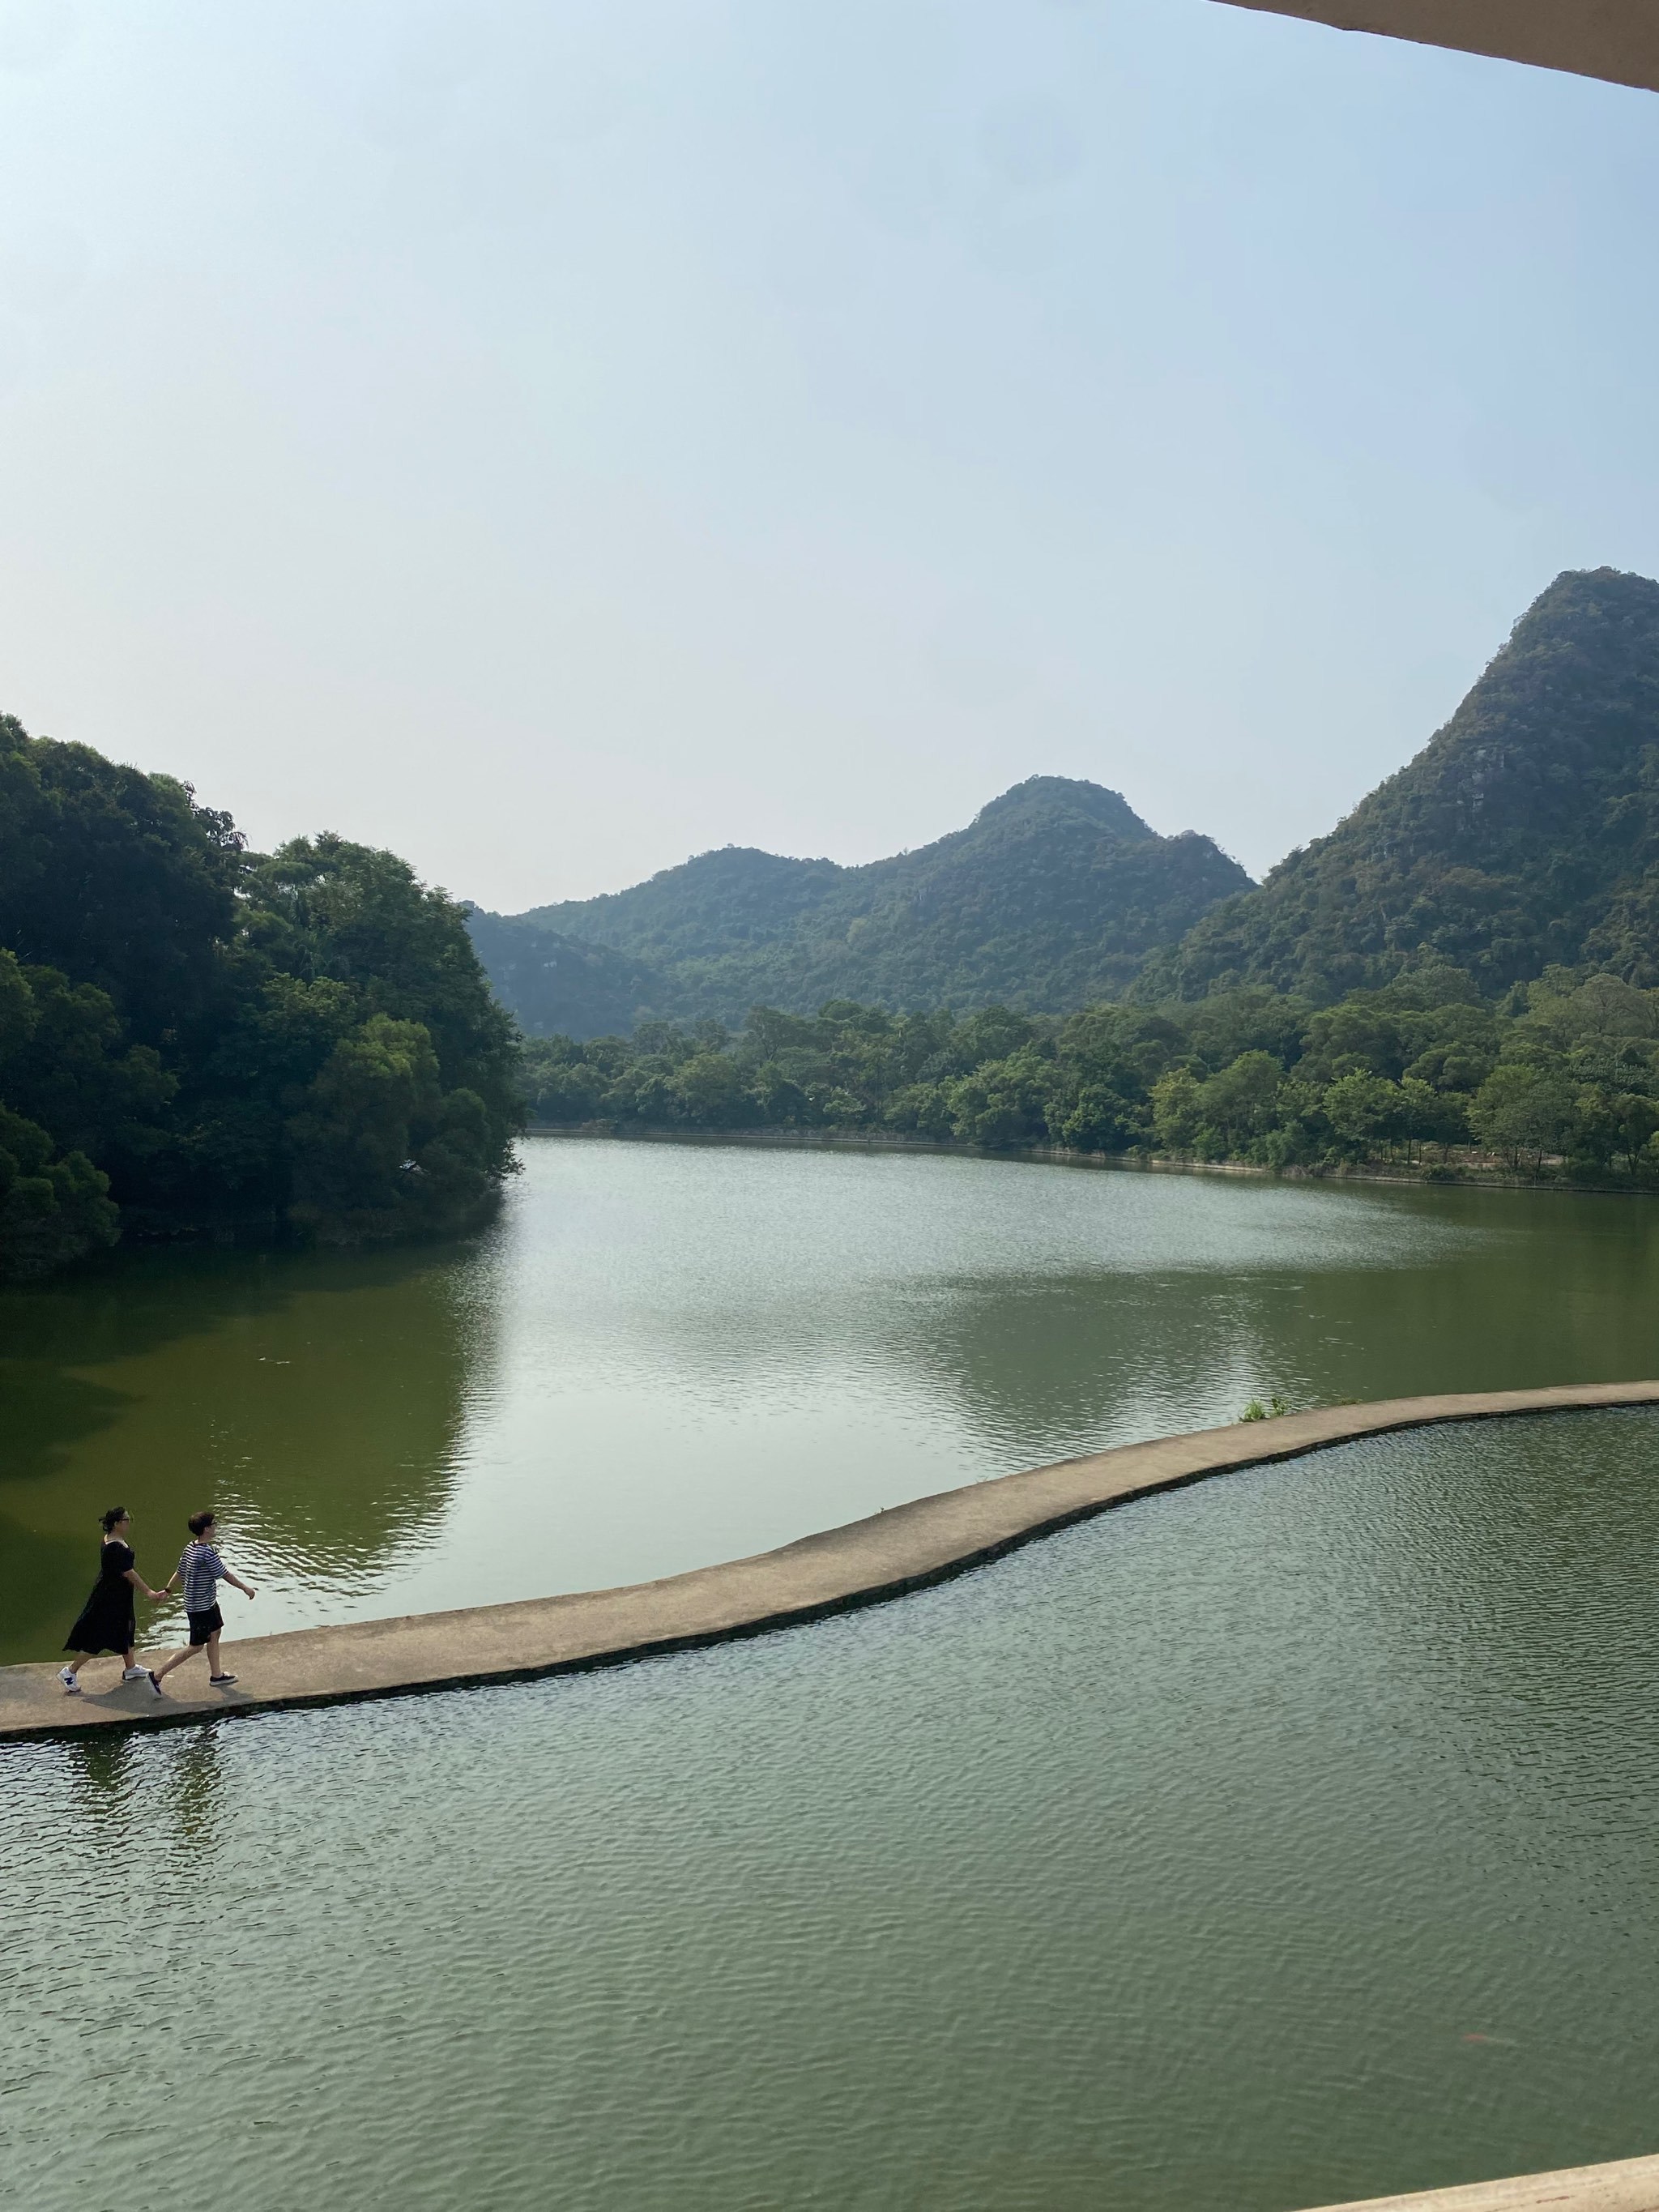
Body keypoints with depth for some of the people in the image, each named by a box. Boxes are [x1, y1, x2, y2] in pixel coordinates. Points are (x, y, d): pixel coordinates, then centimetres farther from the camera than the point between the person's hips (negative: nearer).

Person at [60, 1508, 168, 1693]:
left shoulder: (110, 1540, 2)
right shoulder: (116, 1548, -28)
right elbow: (129, 1573, -27)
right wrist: (148, 1591, -23)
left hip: (118, 1596, 10)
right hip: (110, 1599, -10)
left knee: (127, 1630, 20)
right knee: (98, 1638, 1)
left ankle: (130, 1669, 33)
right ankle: (70, 1672, 13)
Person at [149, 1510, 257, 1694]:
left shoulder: (190, 1548, -1)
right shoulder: (207, 1553, -28)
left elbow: (179, 1571, 11)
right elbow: (226, 1575, -20)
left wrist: (168, 1590, 24)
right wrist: (245, 1588, -8)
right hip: (200, 1607, -10)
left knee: (214, 1634, 20)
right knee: (196, 1646, 1)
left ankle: (216, 1675, 33)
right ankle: (158, 1675, 5)